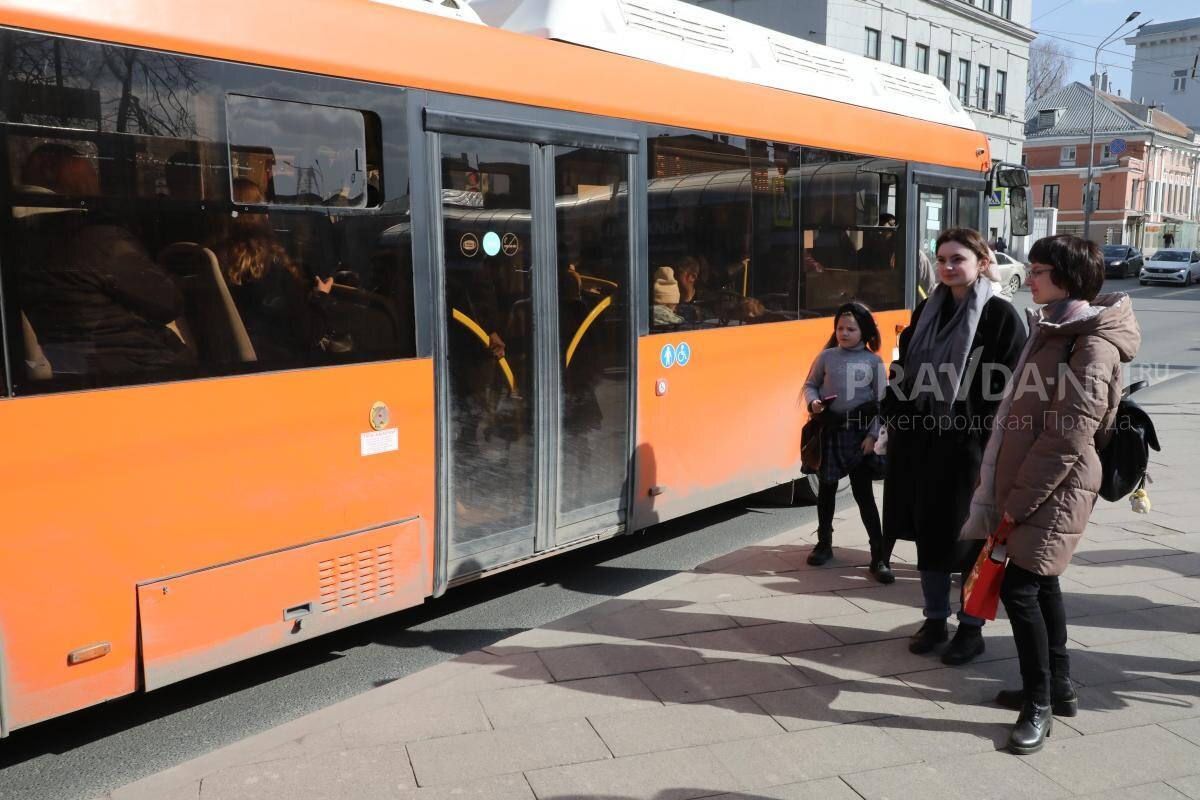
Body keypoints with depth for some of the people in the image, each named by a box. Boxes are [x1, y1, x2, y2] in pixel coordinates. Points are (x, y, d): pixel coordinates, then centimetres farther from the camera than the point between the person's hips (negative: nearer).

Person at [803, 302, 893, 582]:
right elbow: (810, 384, 11)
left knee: (863, 492, -2)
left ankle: (879, 556, 3)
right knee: (827, 488, 13)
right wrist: (813, 402, -11)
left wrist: (873, 435, -7)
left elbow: (881, 402, 0)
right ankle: (824, 543, 30)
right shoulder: (826, 356, 2)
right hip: (829, 431, 2)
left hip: (859, 432, -2)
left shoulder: (873, 362, -1)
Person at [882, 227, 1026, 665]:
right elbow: (902, 373, 14)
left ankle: (971, 627, 22)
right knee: (927, 530, 12)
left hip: (969, 444, -5)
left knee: (966, 536, 5)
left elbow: (1010, 388, -11)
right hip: (919, 440, 6)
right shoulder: (926, 312, 10)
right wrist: (893, 425, 9)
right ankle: (934, 619, 28)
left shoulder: (1000, 315, -8)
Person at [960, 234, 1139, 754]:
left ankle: (1039, 705, 6)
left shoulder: (1093, 346, -16)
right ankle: (1057, 686, 30)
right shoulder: (1053, 330, 13)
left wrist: (1018, 501, -17)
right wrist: (1008, 493, 15)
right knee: (1042, 583, 16)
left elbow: (1068, 437, -20)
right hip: (1027, 485, 9)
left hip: (1054, 490, -9)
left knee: (1019, 588, -8)